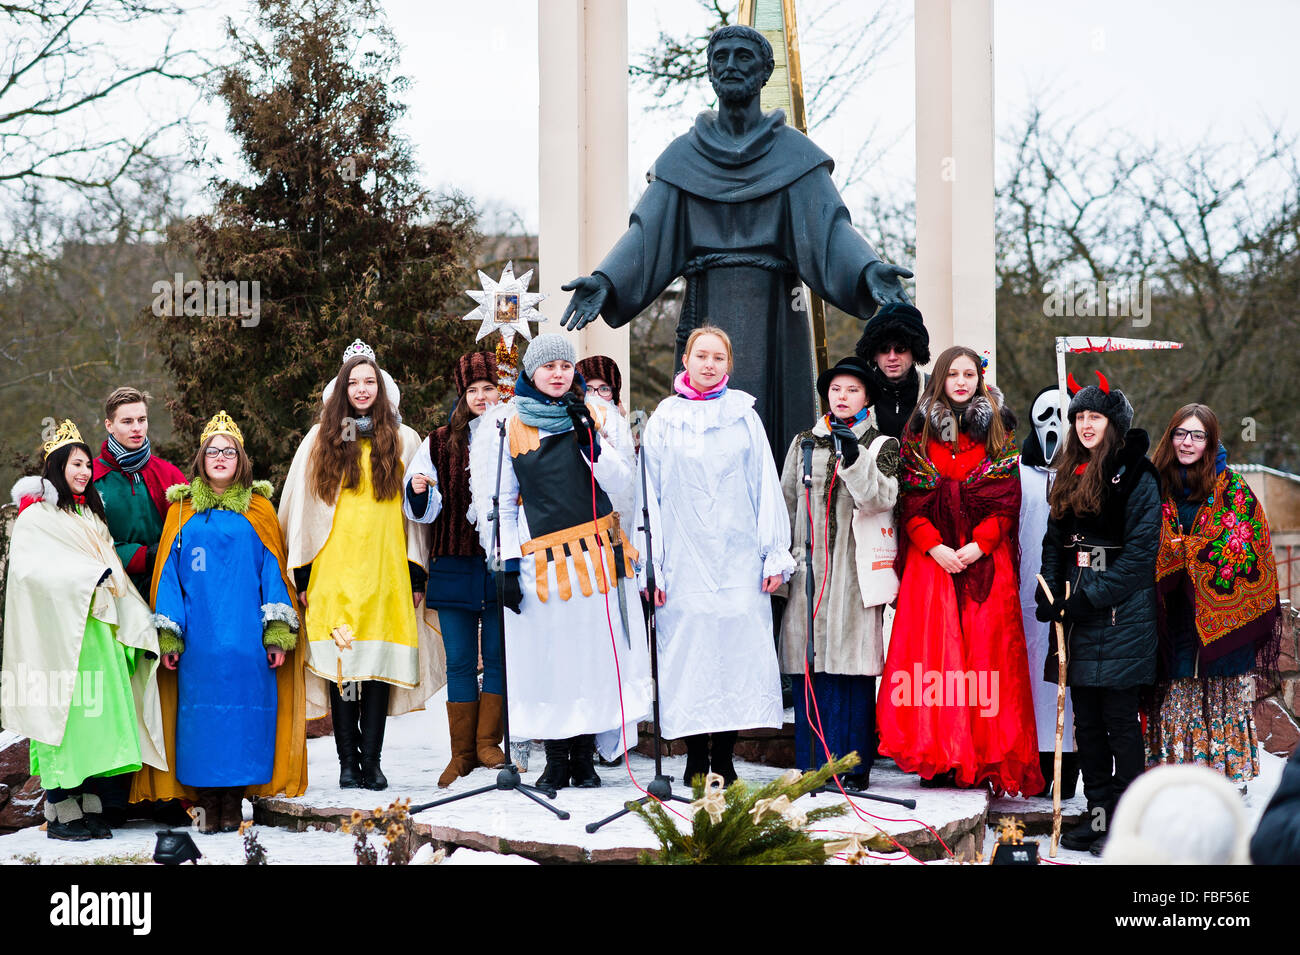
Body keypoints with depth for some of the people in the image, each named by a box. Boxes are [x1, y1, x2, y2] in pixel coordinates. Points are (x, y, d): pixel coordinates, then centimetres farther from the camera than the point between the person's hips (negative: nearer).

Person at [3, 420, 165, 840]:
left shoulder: (92, 515, 23)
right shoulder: (35, 515, 1)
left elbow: (113, 571, 21)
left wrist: (136, 626, 11)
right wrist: (90, 575, -18)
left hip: (98, 629, 7)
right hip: (58, 630, -6)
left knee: (97, 712, 1)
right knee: (63, 712, -8)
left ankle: (89, 806, 5)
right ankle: (60, 812, -4)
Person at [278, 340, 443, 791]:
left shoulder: (403, 440, 11)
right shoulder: (320, 440, 11)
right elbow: (301, 510, 10)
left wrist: (417, 574, 4)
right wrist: (301, 575, 4)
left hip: (386, 571, 0)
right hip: (333, 573, 0)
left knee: (381, 663, -3)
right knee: (339, 664, -4)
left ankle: (371, 761, 2)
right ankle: (348, 762, 3)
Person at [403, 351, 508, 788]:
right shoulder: (439, 443, 10)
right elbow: (423, 511, 11)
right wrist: (418, 490, -10)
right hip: (454, 565, 1)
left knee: (497, 656, 0)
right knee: (460, 662, 4)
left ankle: (487, 743, 11)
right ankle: (462, 753, 9)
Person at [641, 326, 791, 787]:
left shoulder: (744, 416, 9)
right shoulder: (664, 420, 7)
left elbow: (766, 486, 8)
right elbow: (650, 494, 6)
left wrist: (775, 555, 2)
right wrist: (650, 566, 0)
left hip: (739, 556, 1)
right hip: (684, 557, 0)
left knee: (738, 642, -3)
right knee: (688, 649, -2)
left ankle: (724, 758, 5)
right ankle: (696, 760, 6)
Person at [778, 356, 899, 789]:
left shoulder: (881, 446, 7)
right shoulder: (804, 444, 15)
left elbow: (880, 499, -8)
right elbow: (786, 505, 16)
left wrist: (854, 457, -18)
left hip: (856, 571, -3)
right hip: (809, 568, 3)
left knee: (851, 665, -5)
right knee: (810, 667, 1)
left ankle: (853, 765, 2)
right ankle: (813, 765, 8)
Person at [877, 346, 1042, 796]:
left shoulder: (998, 430, 8)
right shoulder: (920, 430, 9)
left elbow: (1006, 497, 2)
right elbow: (911, 500, 4)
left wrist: (978, 545, -11)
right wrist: (937, 547, -10)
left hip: (986, 560, 0)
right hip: (931, 557, 0)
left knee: (986, 651, -6)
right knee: (933, 651, -6)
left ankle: (987, 760, -3)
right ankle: (938, 762, -4)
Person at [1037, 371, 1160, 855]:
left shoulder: (1136, 478, -7)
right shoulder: (1069, 478, 15)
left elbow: (1140, 553, -14)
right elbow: (1055, 541, 19)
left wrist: (1091, 596, -16)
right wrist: (1050, 595, 3)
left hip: (1122, 615, -7)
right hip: (1079, 617, 7)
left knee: (1120, 720, -3)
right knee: (1086, 720, 10)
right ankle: (1097, 813, 18)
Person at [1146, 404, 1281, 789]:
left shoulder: (1233, 489, -1)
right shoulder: (1159, 486, 9)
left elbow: (1241, 546, -9)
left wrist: (1184, 548, -12)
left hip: (1220, 617, -3)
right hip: (1174, 621, 3)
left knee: (1223, 700, -1)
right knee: (1175, 699, 3)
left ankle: (1232, 779, 7)